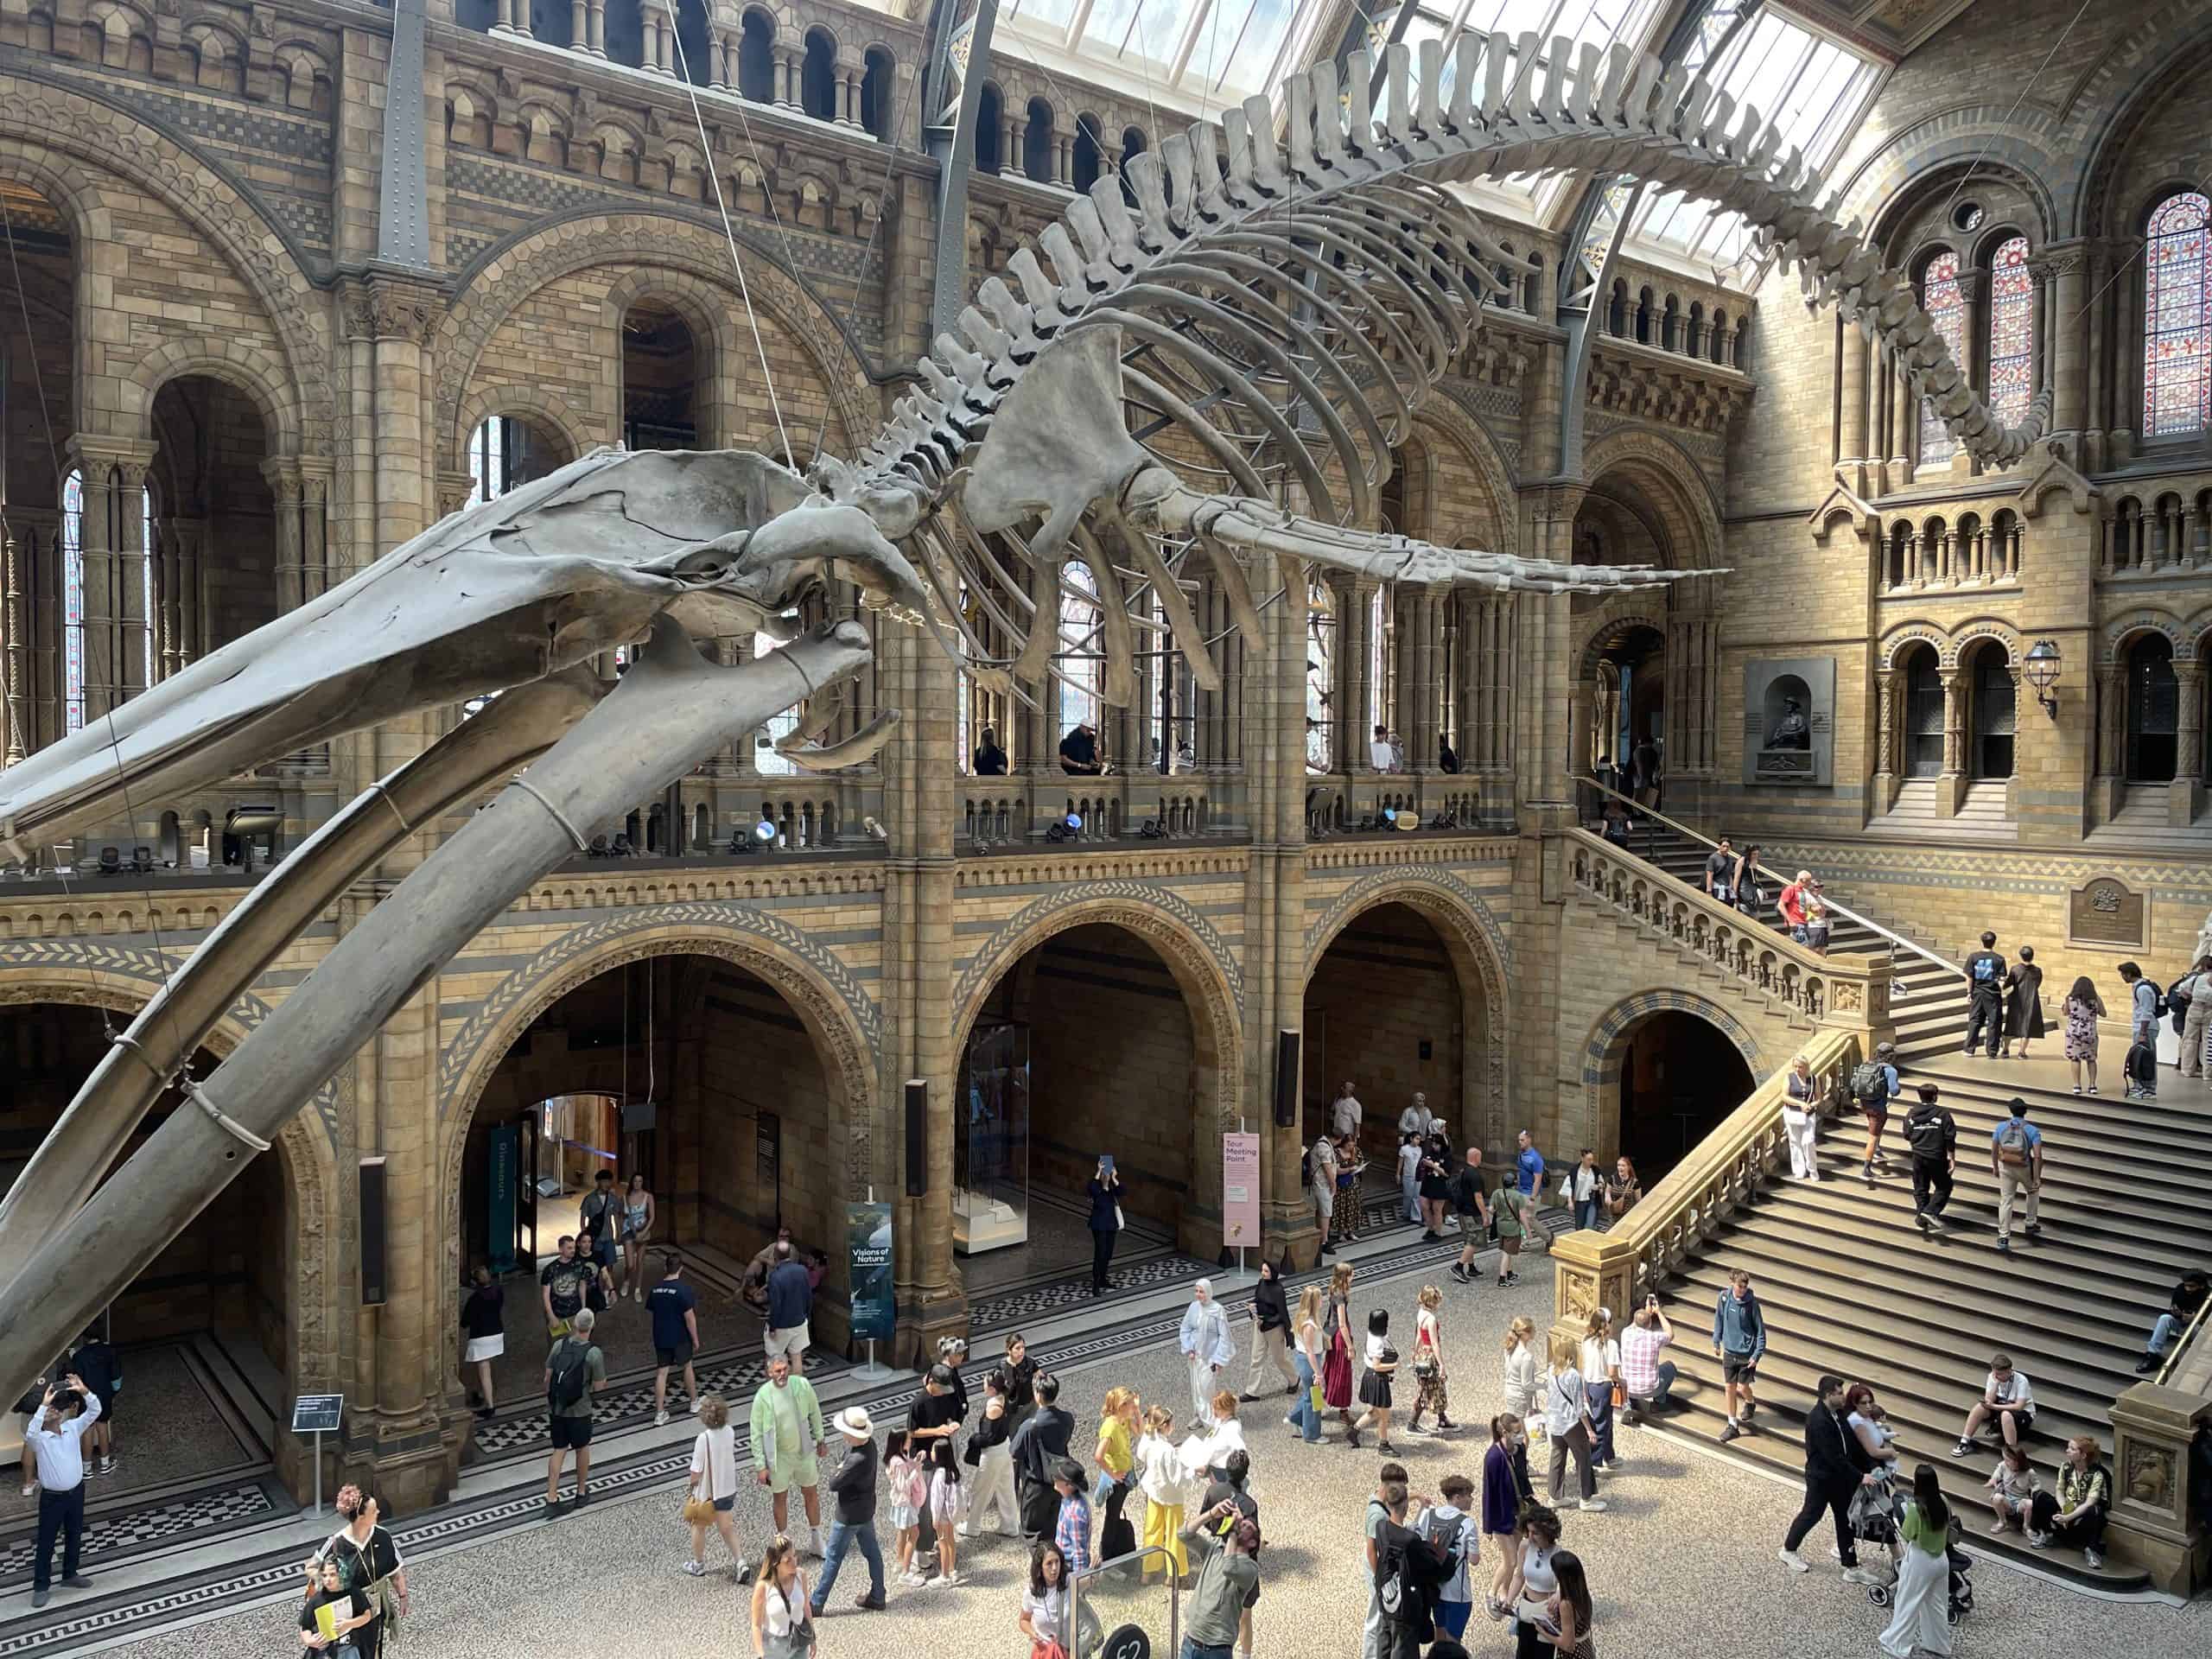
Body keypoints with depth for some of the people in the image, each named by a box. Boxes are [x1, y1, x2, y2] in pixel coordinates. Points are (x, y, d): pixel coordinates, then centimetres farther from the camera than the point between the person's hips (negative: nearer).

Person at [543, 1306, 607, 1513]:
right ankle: (582, 1492, 30)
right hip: (579, 1410, -3)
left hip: (556, 1408, 3)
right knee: (582, 1449, 17)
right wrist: (602, 1381, 11)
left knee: (559, 1451, 12)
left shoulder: (559, 1345, -8)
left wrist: (549, 1399, 14)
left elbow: (548, 1377, 0)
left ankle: (551, 1498, 9)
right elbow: (598, 1386, -12)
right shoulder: (594, 1353, -18)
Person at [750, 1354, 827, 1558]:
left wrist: (821, 1439, 8)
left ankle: (816, 1541, 36)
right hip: (778, 1455, -2)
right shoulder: (763, 1396, -21)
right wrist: (761, 1465, -13)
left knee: (811, 1494, 15)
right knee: (780, 1498, 14)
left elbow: (814, 1412, 3)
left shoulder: (802, 1385, -14)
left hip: (804, 1451, 3)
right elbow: (757, 1434, -13)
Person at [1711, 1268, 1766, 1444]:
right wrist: (1716, 1342, 10)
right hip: (1729, 1351, 3)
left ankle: (1750, 1403, 38)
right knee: (1729, 1388, 5)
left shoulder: (1751, 1302, -17)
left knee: (1742, 1387, 2)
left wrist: (1757, 1355, -13)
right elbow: (1719, 1320, 6)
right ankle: (1733, 1426, 17)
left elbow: (1760, 1330, -10)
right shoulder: (1724, 1297, -9)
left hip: (1747, 1353, -3)